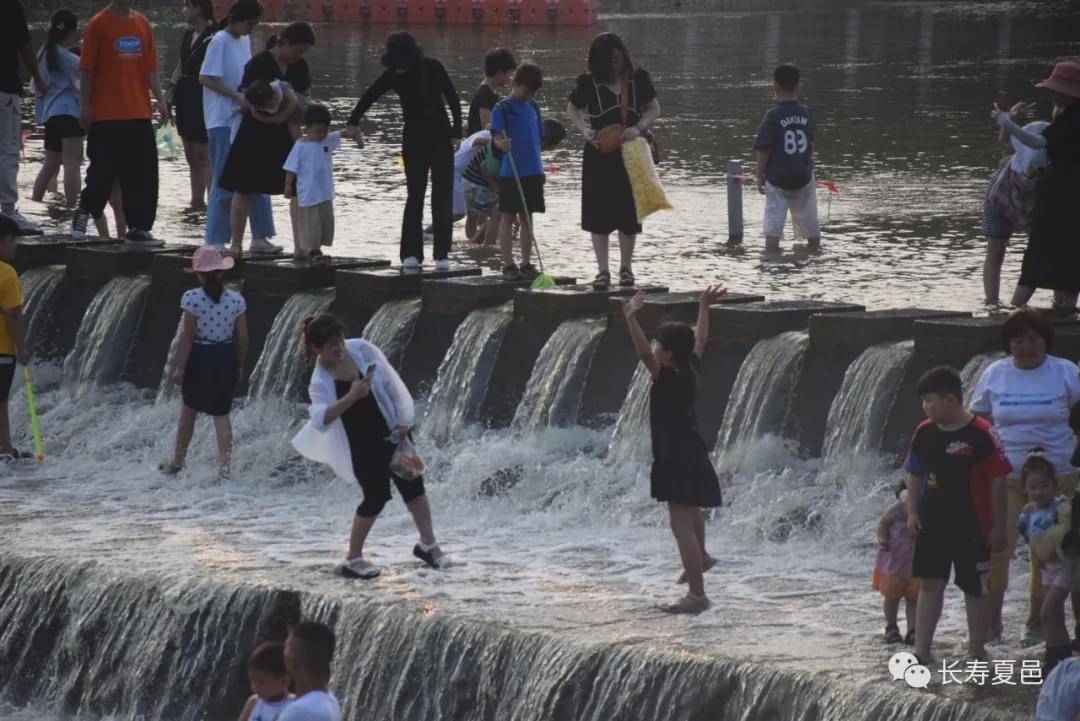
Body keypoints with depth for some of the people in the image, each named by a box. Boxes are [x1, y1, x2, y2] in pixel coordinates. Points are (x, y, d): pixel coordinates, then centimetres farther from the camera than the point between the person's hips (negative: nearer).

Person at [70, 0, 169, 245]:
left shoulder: (142, 24, 10)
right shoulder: (99, 24, -4)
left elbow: (150, 68, 13)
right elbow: (86, 69, -4)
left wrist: (160, 100, 5)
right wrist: (85, 106, -8)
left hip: (140, 114, 5)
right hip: (107, 115, -5)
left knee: (144, 172, 1)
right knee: (104, 169, -2)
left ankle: (138, 228, 6)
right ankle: (84, 211, 21)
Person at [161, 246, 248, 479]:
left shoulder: (192, 298, -13)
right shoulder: (236, 300, -3)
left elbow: (188, 335, -13)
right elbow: (242, 337, 0)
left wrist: (180, 367, -8)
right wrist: (239, 366, 13)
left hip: (199, 357, -2)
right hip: (226, 359, 2)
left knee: (189, 410, 14)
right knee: (221, 413, 10)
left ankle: (177, 462, 27)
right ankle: (224, 465, -1)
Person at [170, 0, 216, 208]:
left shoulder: (213, 37, -13)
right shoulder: (188, 35, 14)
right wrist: (171, 94, 15)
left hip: (202, 98, -9)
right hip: (185, 96, 9)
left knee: (203, 155, -10)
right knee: (191, 156, 12)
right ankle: (197, 200, 18)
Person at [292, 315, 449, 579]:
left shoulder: (360, 349, -10)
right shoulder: (320, 382, -21)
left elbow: (391, 381, -3)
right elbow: (320, 419, -39)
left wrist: (403, 420, -6)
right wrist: (350, 397, -51)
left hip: (391, 431, 5)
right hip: (362, 445, -5)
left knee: (412, 483, 8)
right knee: (376, 496, -6)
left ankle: (427, 544, 27)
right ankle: (353, 560, 9)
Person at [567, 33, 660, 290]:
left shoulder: (638, 80, -4)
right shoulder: (589, 83, -5)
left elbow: (654, 108, 4)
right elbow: (572, 109, 9)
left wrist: (638, 127, -16)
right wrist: (585, 131, -10)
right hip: (600, 155, -1)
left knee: (629, 212, 6)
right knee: (599, 213, 0)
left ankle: (626, 267, 21)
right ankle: (603, 270, 7)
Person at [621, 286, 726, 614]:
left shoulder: (667, 377, -18)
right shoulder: (691, 369, 4)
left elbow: (644, 353, -35)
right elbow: (700, 339, 21)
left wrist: (632, 320, -45)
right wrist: (704, 307, 35)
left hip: (677, 460, -10)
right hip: (694, 454, 10)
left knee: (682, 524, -11)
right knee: (690, 509, 35)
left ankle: (697, 595, -16)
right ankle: (700, 556, 59)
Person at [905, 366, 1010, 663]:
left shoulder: (981, 434, -15)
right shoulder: (925, 433, 2)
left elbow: (998, 480, -12)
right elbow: (914, 474, 14)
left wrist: (998, 527, -10)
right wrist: (912, 512, 4)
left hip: (971, 528, -5)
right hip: (932, 525, 5)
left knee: (974, 590, 6)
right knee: (930, 585, 4)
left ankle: (977, 653, 17)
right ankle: (921, 653, 5)